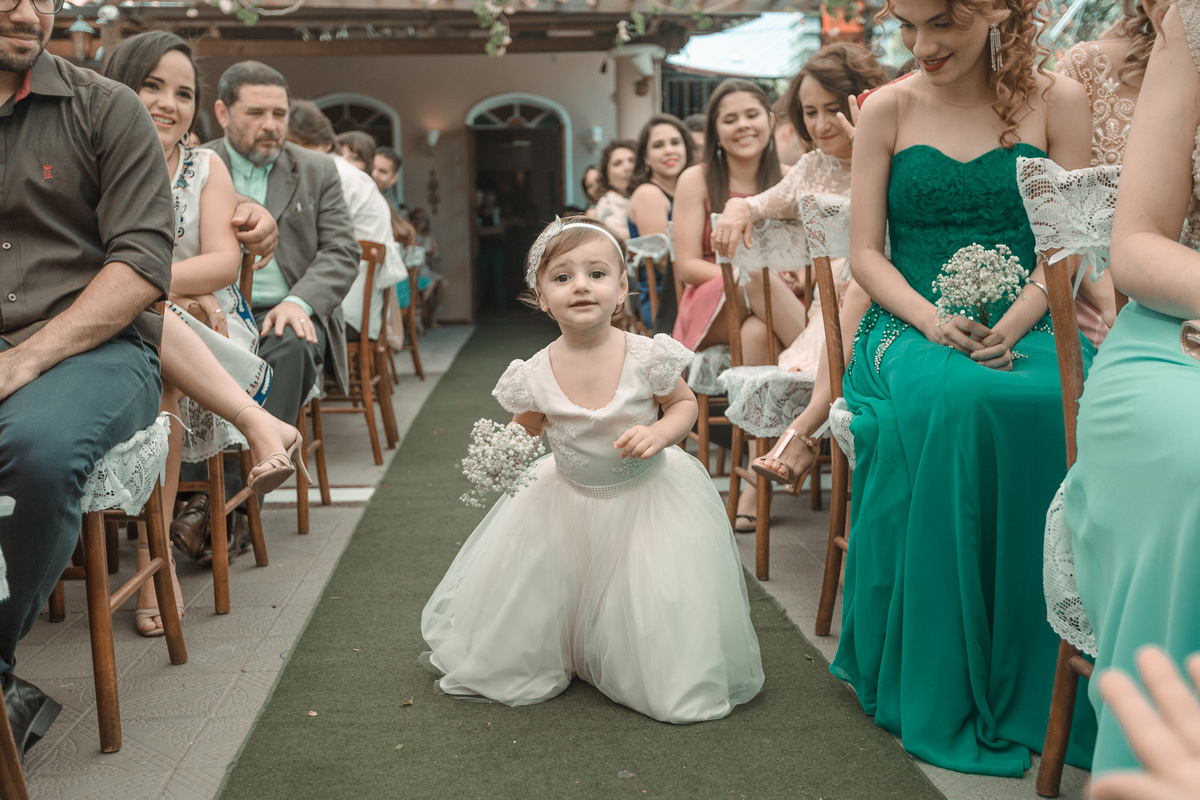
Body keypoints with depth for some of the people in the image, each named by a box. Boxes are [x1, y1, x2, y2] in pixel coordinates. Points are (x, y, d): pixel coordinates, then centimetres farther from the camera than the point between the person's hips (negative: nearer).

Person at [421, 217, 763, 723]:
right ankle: (541, 661, 35)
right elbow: (525, 430, 7)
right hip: (568, 499, 2)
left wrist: (659, 433, -20)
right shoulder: (535, 376, -15)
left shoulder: (646, 358, -20)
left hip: (647, 494, -2)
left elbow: (685, 403, -5)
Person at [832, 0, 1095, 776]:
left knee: (1057, 403, -34)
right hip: (913, 325, 0)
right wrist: (931, 321, -15)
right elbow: (865, 252, 3)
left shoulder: (1058, 102, 7)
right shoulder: (889, 109, 8)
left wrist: (1009, 328, -17)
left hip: (1024, 328, 1)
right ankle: (939, 693, -22)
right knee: (949, 401, -35)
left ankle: (1036, 692, -17)